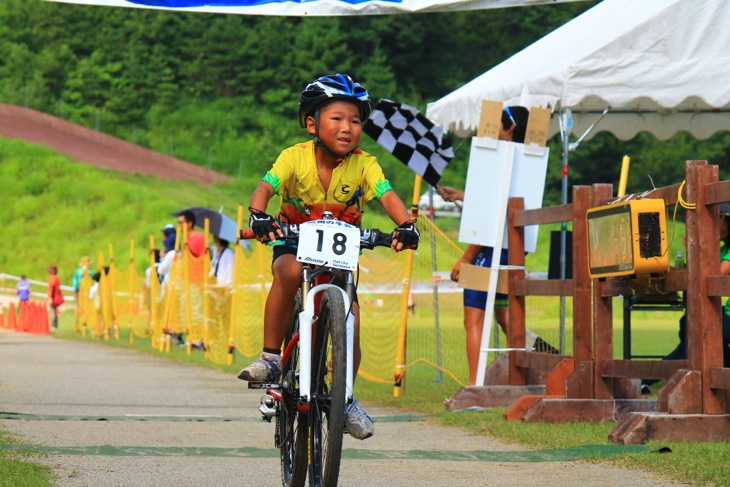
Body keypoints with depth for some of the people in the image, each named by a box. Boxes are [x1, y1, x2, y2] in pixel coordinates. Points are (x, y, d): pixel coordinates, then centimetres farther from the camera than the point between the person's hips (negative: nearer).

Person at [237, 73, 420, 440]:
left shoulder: (364, 165, -14)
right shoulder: (295, 158, -17)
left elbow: (388, 196, -27)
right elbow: (265, 187, -28)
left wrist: (406, 225, -48)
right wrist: (258, 215, -50)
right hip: (295, 246, -2)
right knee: (289, 271, -37)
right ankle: (270, 357, -23)